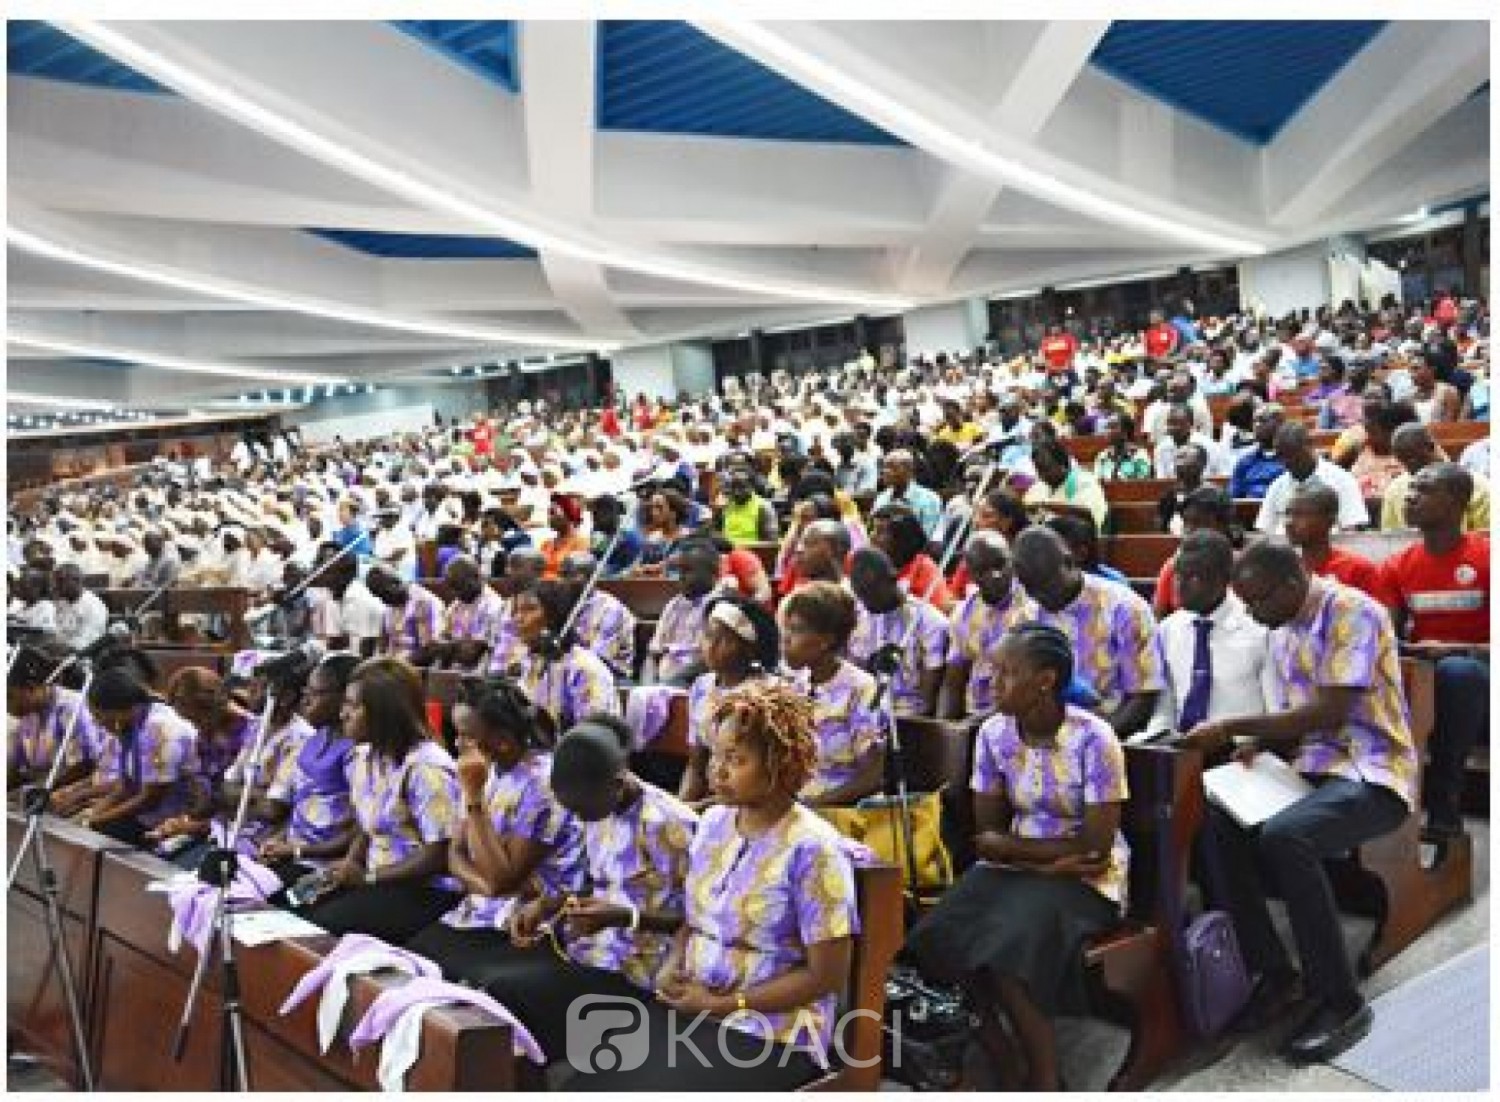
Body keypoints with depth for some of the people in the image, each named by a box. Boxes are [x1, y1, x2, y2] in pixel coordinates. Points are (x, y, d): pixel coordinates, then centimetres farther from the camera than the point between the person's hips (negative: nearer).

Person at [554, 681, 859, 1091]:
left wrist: (722, 1004, -12)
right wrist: (673, 965, -3)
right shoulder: (713, 822, 7)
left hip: (770, 1033, -6)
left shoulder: (811, 849, -15)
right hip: (689, 1007, 6)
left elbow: (827, 975, -13)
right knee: (585, 1083, -15)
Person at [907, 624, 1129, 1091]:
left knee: (1010, 948, -29)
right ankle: (993, 1055, 2)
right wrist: (1054, 855, -13)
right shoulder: (994, 733, -2)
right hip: (1016, 868, 5)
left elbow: (1095, 848, -17)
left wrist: (1007, 843, -10)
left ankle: (1044, 1079, -6)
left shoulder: (1092, 737, -16)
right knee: (937, 940, -19)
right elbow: (985, 833, 2)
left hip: (1086, 877, -5)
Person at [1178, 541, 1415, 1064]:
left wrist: (1233, 725, -20)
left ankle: (1342, 1001, -17)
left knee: (1283, 836, -33)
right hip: (1316, 768, 8)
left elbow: (1330, 713, -23)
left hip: (1374, 774, -8)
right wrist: (1258, 742, -3)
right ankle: (1273, 972, -4)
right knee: (1222, 822, -16)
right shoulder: (1284, 633, 11)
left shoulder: (1354, 612, -15)